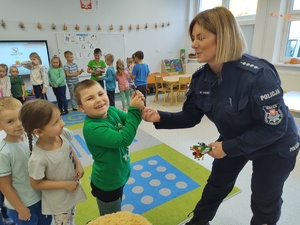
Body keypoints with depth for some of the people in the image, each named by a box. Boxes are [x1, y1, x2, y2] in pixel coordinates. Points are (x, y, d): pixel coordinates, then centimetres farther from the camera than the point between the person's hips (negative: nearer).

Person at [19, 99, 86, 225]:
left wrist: (78, 164, -12)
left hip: (73, 188, 5)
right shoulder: (38, 159, -37)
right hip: (58, 201, -5)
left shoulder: (64, 134, -23)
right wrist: (64, 184, -20)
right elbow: (36, 184, -19)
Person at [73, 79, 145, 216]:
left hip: (119, 176, 7)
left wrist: (137, 106, -26)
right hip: (107, 184, -6)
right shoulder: (92, 128, -33)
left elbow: (130, 122, -7)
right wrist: (134, 110, -36)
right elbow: (124, 139, -37)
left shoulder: (112, 111, -11)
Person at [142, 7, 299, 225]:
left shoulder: (257, 74, -35)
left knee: (265, 201, 16)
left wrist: (229, 147, -28)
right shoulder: (201, 77, -15)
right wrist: (160, 117, -27)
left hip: (274, 148, -5)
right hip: (233, 140, 6)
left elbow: (275, 127, -29)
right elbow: (191, 116, -11)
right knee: (217, 184, 24)